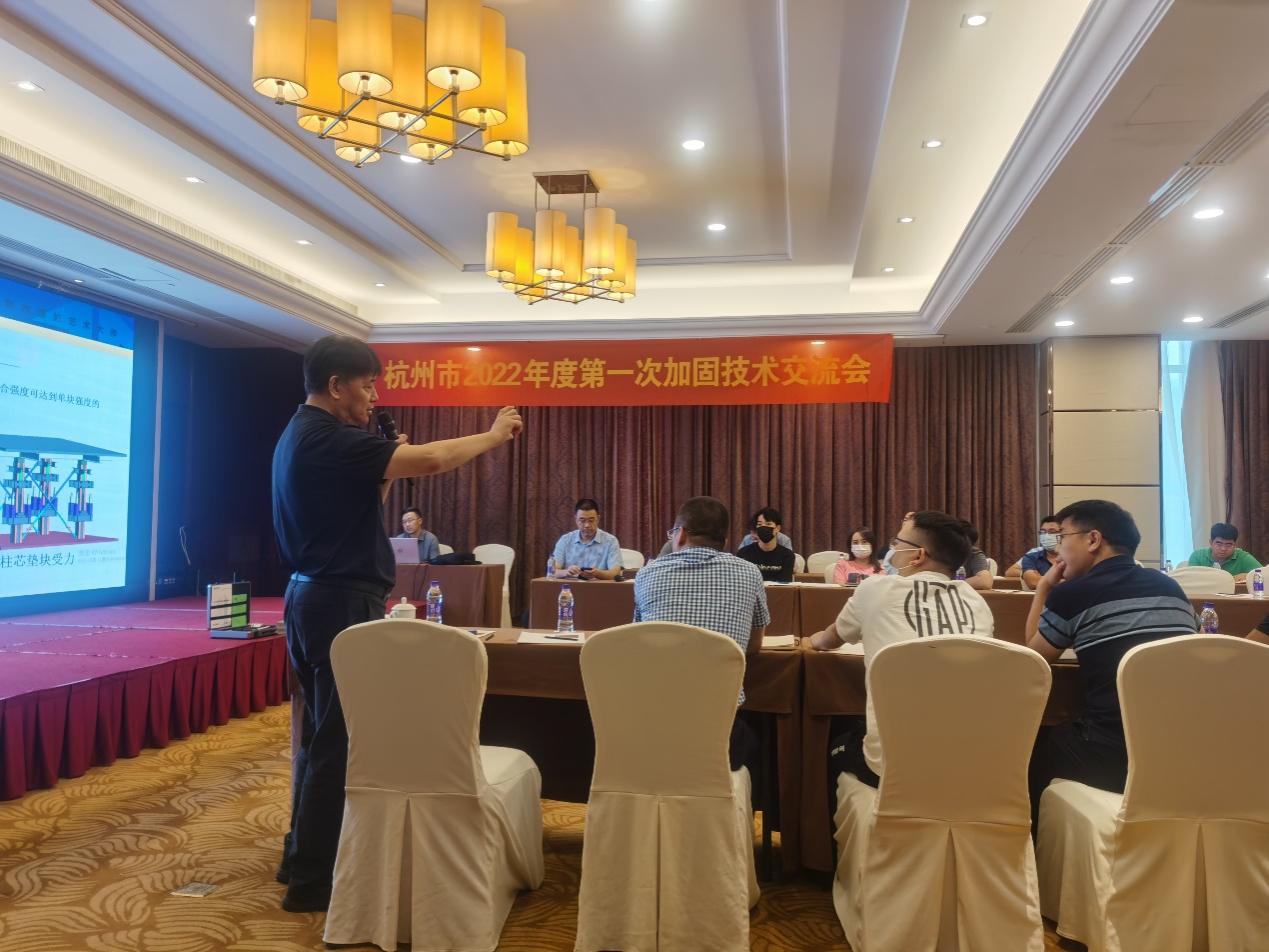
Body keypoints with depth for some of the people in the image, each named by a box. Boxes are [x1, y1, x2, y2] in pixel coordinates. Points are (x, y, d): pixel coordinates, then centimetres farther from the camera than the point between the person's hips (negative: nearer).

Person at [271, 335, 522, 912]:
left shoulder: (301, 435, 15)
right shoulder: (328, 438, -17)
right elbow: (431, 460, -25)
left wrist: (386, 471, 7)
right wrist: (495, 434, -12)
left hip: (313, 596, 11)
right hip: (341, 603, -11)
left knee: (322, 732, 18)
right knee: (337, 740, -2)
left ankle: (302, 855, 30)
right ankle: (312, 880, 8)